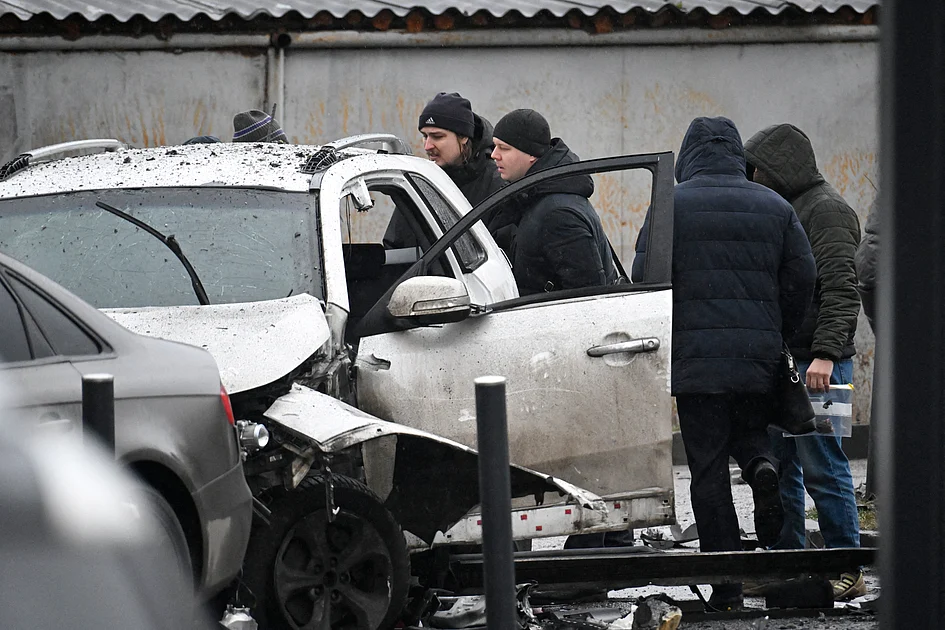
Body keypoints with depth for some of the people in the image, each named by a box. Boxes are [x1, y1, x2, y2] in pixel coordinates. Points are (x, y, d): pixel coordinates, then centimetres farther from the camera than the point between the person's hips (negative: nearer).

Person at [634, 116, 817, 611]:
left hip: (695, 360, -2)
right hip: (759, 360, 2)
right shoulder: (775, 208, 7)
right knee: (751, 431, 24)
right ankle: (761, 467, -13)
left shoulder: (671, 205, -1)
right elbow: (802, 279, 5)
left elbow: (644, 281, -4)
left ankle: (726, 584, 0)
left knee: (709, 471, 2)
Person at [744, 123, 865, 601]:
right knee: (779, 467, 10)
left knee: (821, 467, -10)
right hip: (779, 361, 10)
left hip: (816, 363, -10)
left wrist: (825, 353, -26)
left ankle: (846, 570, -7)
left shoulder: (825, 209, -9)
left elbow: (840, 290, -18)